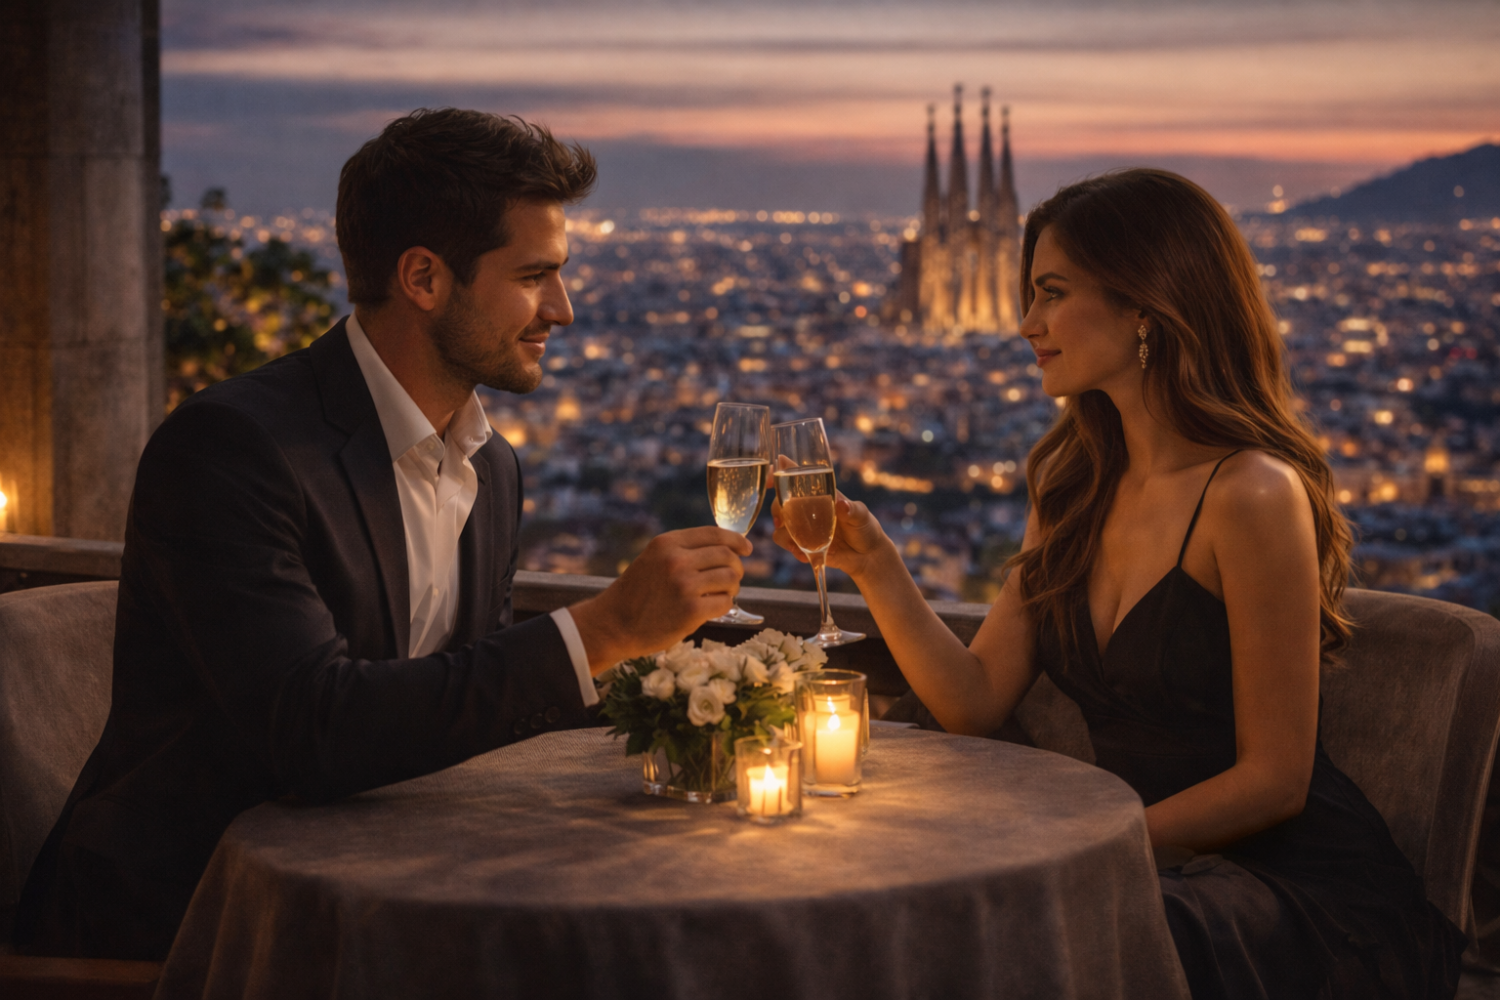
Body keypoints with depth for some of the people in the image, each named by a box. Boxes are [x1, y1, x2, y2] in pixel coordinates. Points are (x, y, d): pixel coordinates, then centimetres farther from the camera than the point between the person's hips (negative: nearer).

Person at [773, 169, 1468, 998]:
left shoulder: (1251, 494, -17)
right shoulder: (1072, 486, 8)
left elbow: (1273, 780, -15)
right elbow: (977, 703, 6)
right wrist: (873, 564, -5)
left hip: (1310, 892, -6)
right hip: (1162, 865, 6)